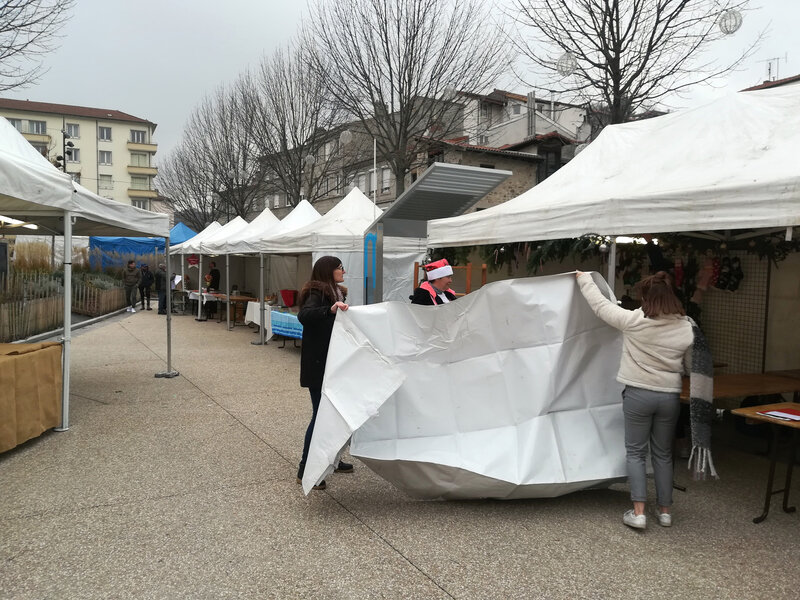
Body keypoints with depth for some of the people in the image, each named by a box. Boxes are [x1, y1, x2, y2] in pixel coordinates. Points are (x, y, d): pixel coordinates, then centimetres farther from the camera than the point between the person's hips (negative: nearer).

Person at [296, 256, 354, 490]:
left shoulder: (336, 293, 12)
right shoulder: (317, 293, -14)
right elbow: (304, 315, -34)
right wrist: (330, 309, -44)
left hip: (333, 363, 9)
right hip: (317, 365, -9)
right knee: (321, 413, -6)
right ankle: (305, 470, 4)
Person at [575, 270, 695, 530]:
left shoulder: (633, 321, -13)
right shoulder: (686, 327, -2)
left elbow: (600, 305, -2)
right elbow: (694, 363, 6)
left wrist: (583, 279, 12)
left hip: (638, 394, -3)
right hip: (670, 396, 4)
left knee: (635, 452, 7)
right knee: (663, 454, 16)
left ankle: (638, 512, 3)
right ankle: (665, 511, 24)